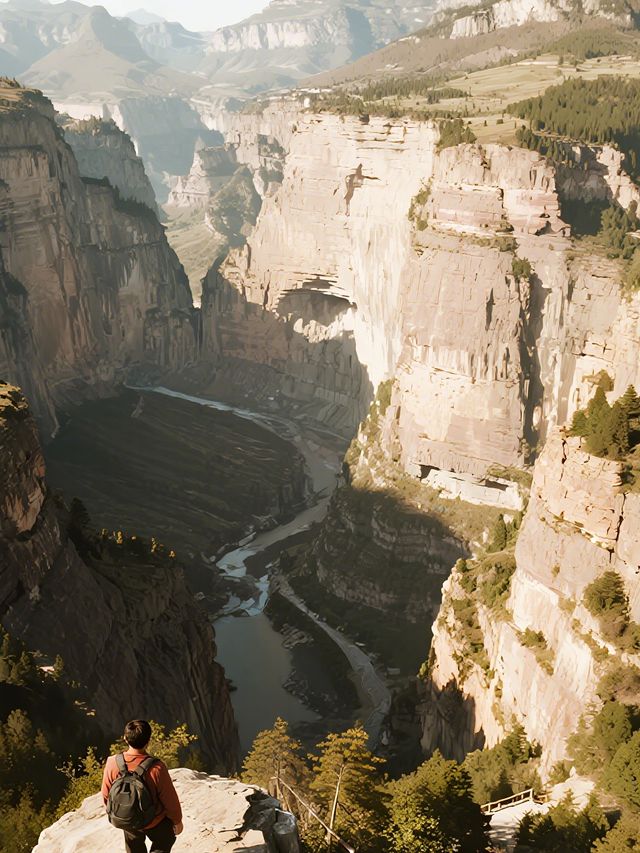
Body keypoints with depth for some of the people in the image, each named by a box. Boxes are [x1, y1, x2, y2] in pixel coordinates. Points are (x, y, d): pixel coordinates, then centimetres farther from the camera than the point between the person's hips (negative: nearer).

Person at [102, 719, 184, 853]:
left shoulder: (112, 763, -24)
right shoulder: (156, 768, -34)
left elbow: (106, 795, -7)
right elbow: (170, 799, -20)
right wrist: (177, 821, -1)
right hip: (155, 822, -3)